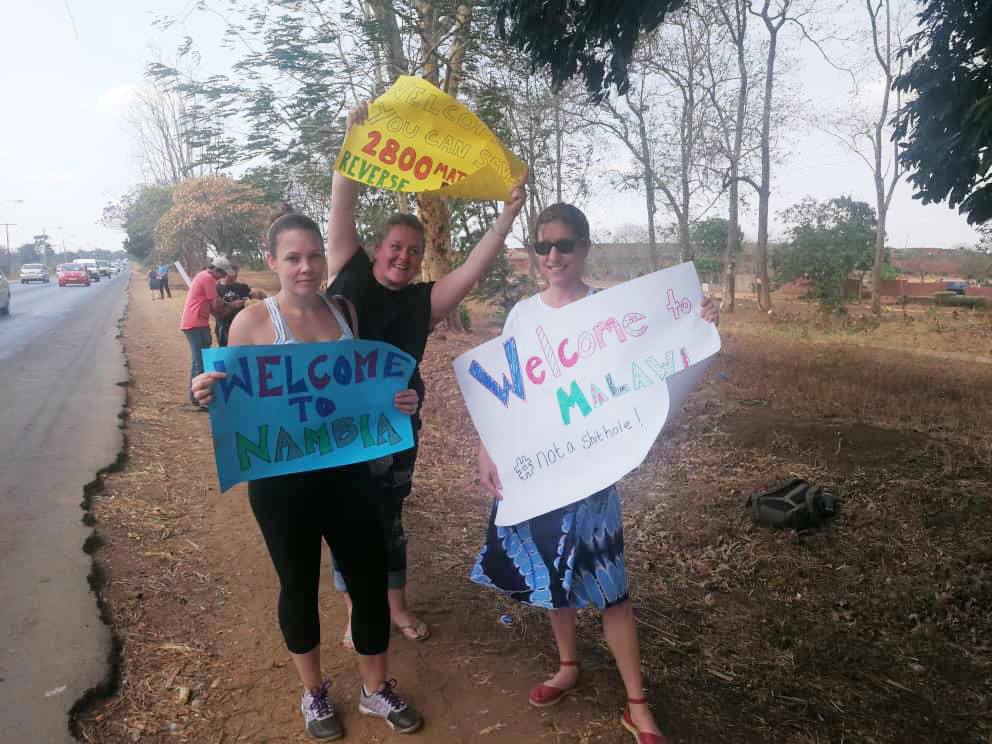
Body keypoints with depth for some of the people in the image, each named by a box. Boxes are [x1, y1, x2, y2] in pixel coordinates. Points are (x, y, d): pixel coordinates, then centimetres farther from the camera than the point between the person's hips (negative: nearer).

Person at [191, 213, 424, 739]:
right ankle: (314, 692, 39)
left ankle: (376, 689, 34)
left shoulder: (343, 311, 2)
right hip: (281, 479, -3)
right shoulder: (252, 321, -8)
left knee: (370, 577, 9)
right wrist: (209, 398, -25)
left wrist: (399, 402, -6)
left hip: (346, 472, 3)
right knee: (299, 584, 14)